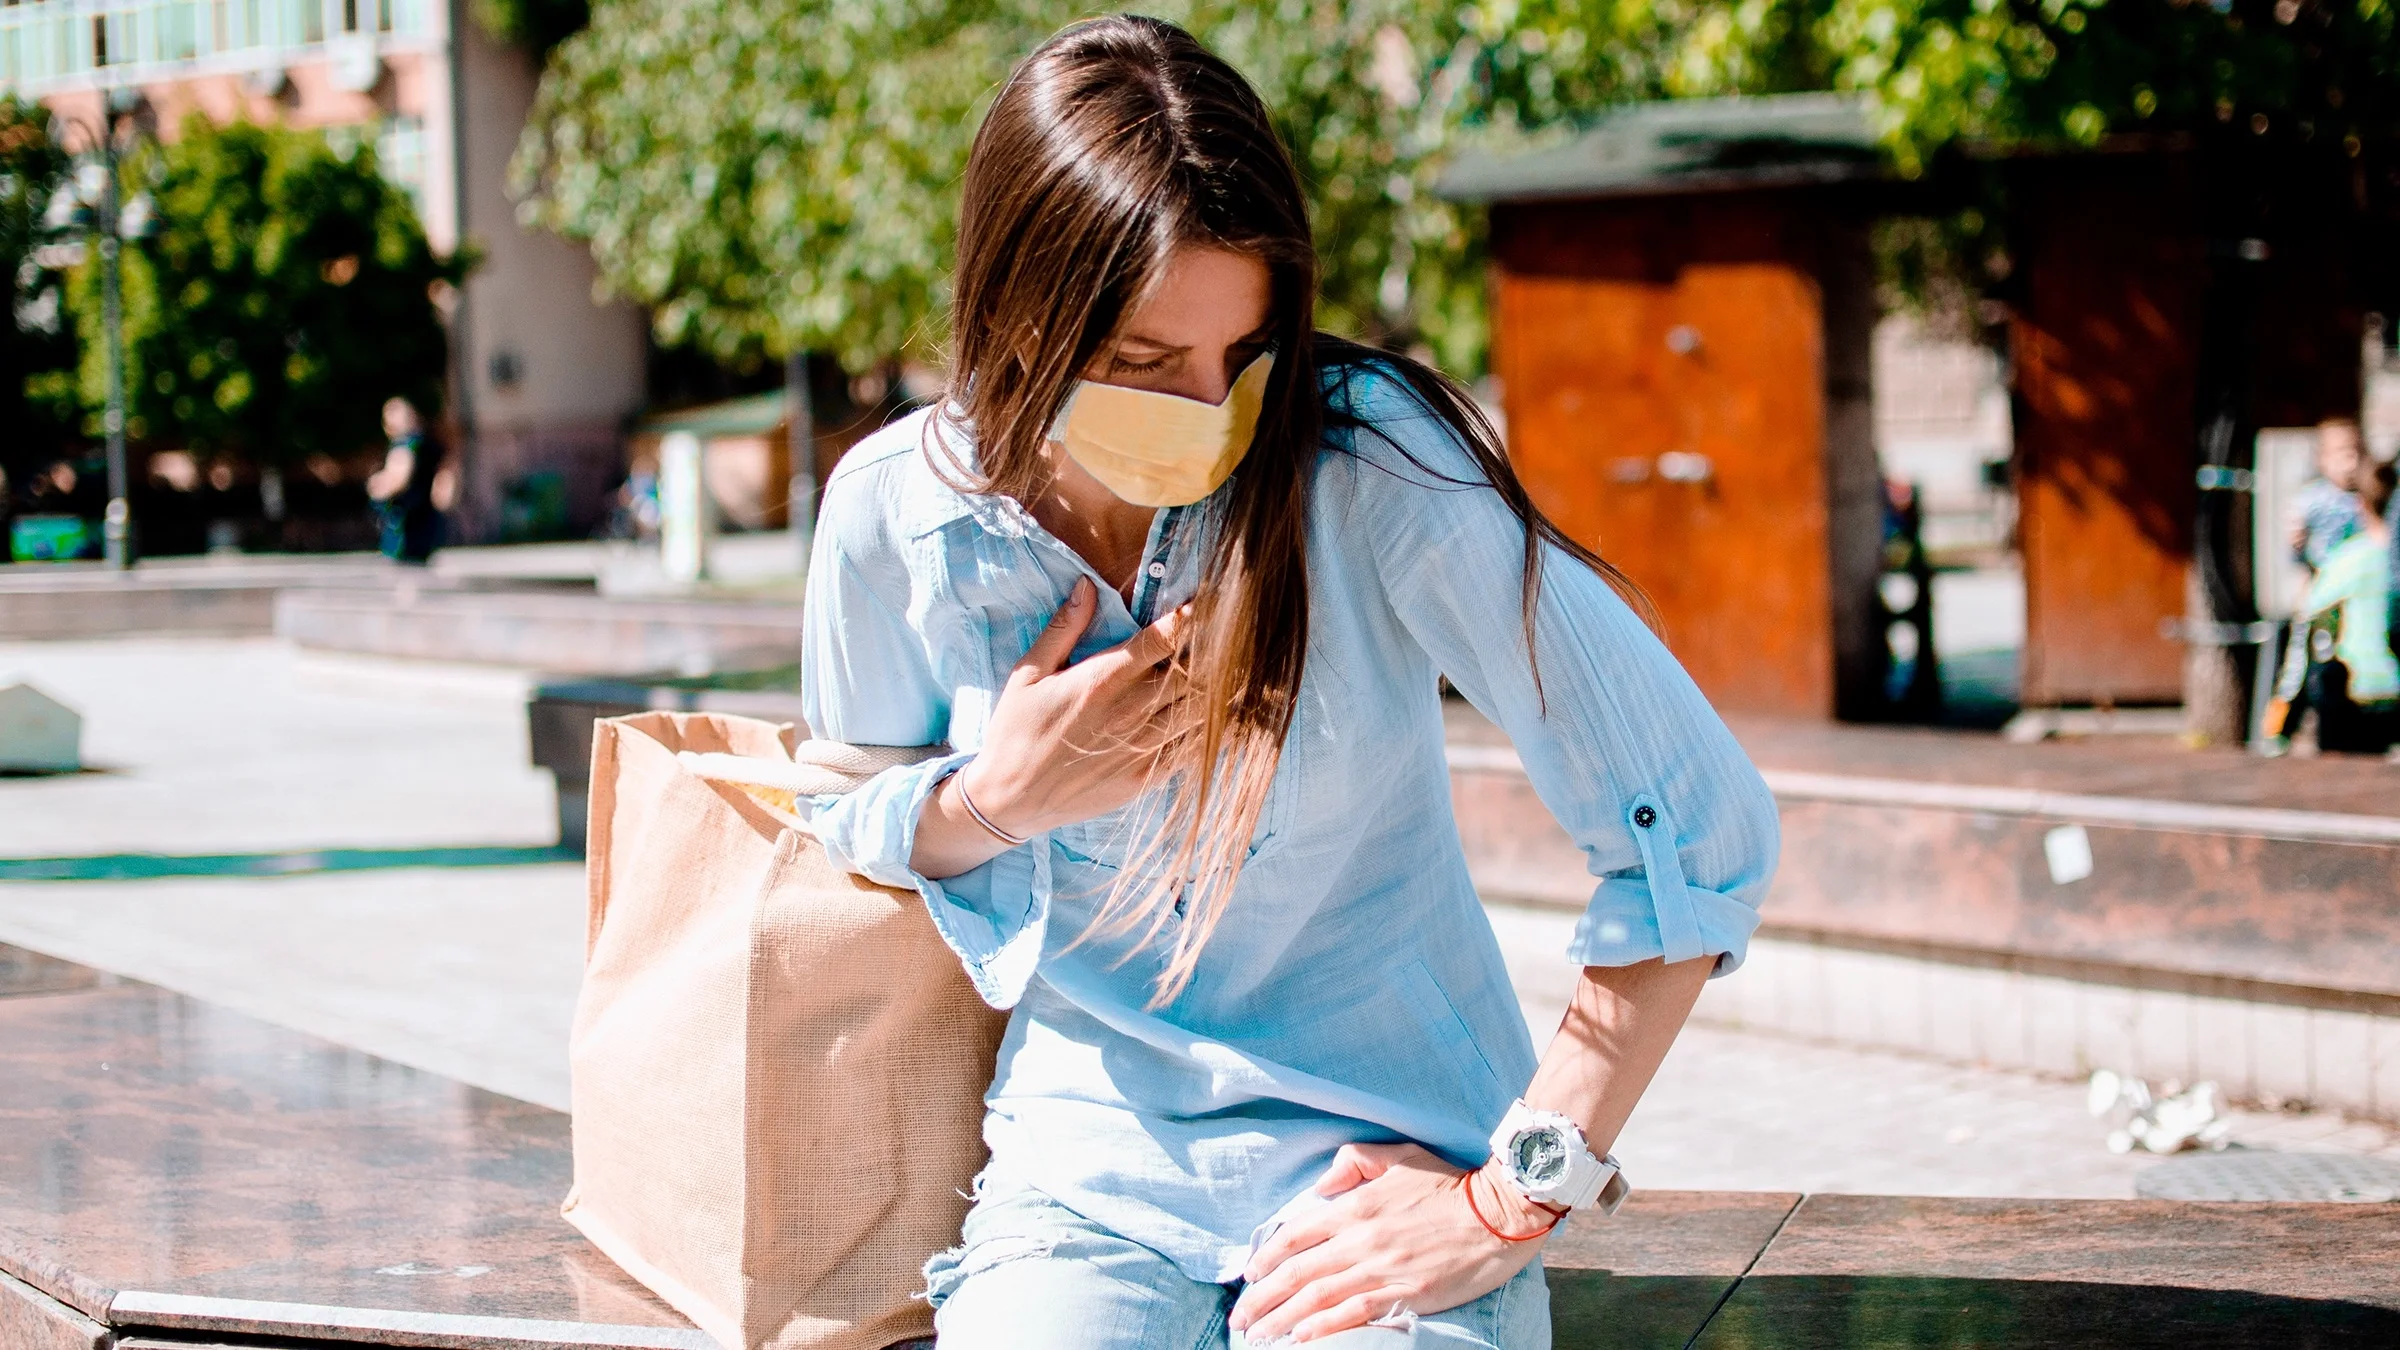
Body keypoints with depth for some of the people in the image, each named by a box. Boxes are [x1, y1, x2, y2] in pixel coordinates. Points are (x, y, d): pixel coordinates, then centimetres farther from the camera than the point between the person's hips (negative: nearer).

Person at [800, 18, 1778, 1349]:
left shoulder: (1369, 458, -15)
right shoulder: (894, 517, -5)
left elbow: (1697, 822, -14)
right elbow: (846, 848, 14)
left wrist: (1510, 1203, -13)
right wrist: (995, 799, -9)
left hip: (1378, 1164, -1)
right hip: (1086, 1163, 1)